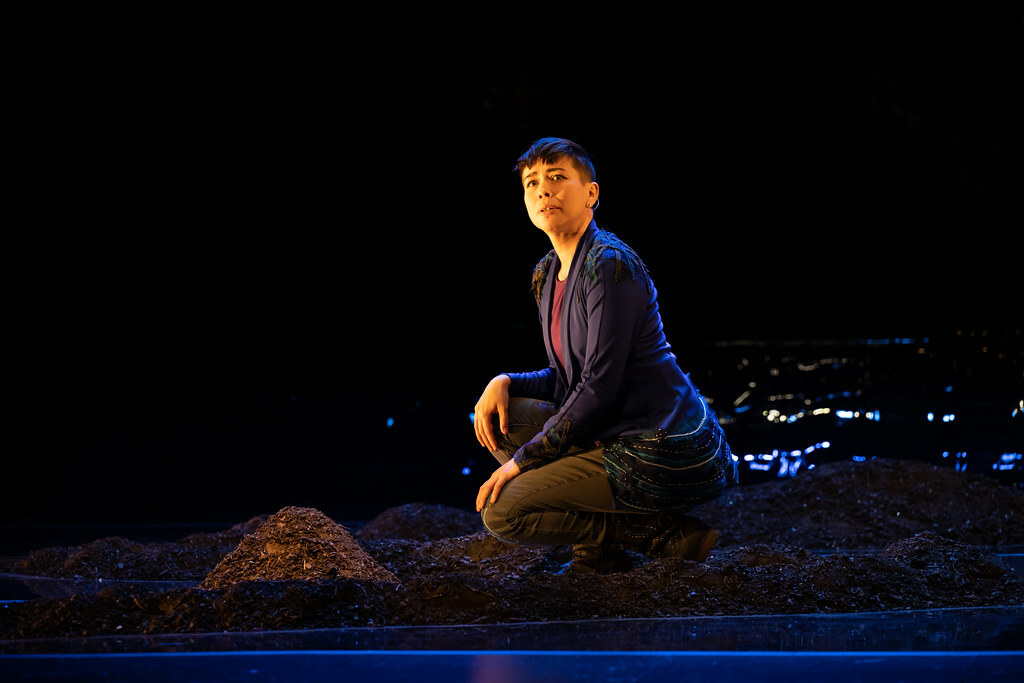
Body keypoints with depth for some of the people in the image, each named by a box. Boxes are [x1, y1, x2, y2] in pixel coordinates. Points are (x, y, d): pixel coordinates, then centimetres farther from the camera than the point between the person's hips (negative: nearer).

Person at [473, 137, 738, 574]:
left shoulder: (610, 265, -16)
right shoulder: (547, 274, 12)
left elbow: (599, 386, -18)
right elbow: (565, 379, 21)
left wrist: (523, 460, -12)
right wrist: (504, 383, 1)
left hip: (666, 456, -9)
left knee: (502, 512, -10)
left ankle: (665, 533, -5)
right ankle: (600, 548, 7)